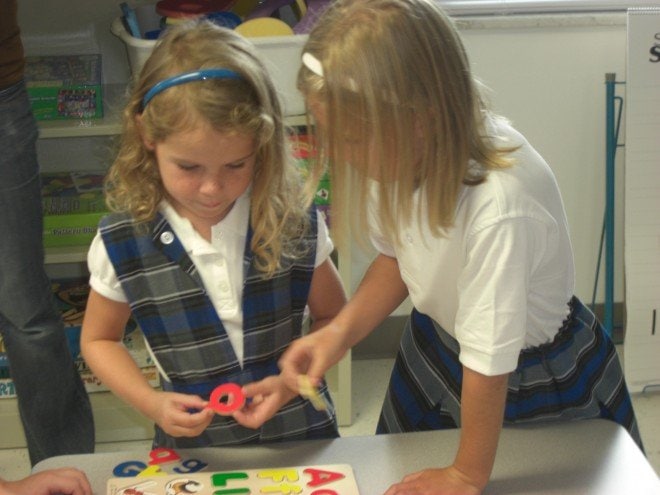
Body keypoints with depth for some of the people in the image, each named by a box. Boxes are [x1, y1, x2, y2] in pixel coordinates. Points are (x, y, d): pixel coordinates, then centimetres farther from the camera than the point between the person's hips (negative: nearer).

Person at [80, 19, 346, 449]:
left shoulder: (296, 223, -10)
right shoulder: (122, 244, -10)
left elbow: (334, 317, 4)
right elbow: (98, 339, 6)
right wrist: (152, 403, -10)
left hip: (304, 436, 0)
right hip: (194, 446, 0)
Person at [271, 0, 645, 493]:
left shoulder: (499, 208, -43)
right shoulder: (401, 156, -23)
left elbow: (489, 363, -31)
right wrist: (341, 330, -16)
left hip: (536, 378, -5)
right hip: (436, 347, 6)